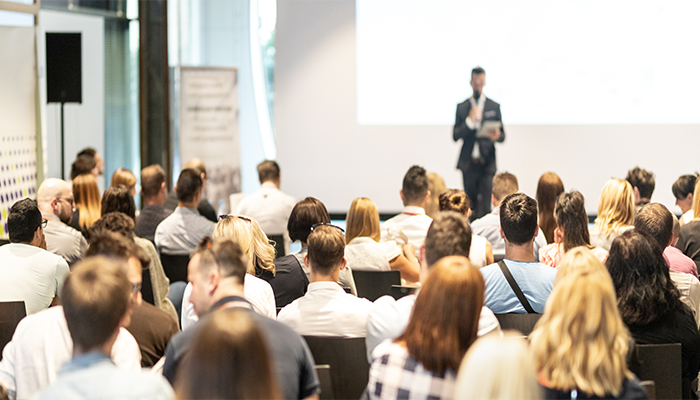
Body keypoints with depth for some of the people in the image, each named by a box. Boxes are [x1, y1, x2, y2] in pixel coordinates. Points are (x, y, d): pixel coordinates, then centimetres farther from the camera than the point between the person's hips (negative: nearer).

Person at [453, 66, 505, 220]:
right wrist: (469, 121, -12)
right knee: (470, 205, 5)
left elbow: (502, 136, 8)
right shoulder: (461, 107, 9)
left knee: (484, 206, -11)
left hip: (487, 163, -1)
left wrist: (496, 136, -16)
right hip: (468, 163, 1)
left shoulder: (494, 107, 9)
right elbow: (455, 136, 3)